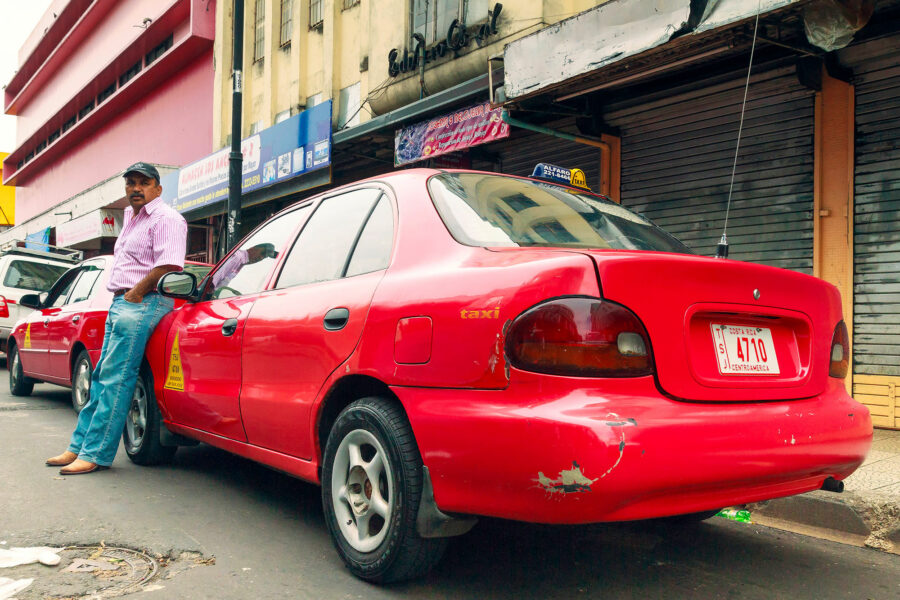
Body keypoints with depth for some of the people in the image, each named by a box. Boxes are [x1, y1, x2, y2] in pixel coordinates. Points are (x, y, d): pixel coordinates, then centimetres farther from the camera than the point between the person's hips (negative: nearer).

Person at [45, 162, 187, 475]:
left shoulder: (165, 218, -9)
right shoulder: (130, 217, 22)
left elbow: (167, 266, -20)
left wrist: (135, 294, -14)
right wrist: (121, 298, 18)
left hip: (143, 304, -10)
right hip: (120, 303, 10)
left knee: (115, 379, -11)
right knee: (101, 377, 10)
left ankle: (96, 454, -7)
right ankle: (79, 446, 16)